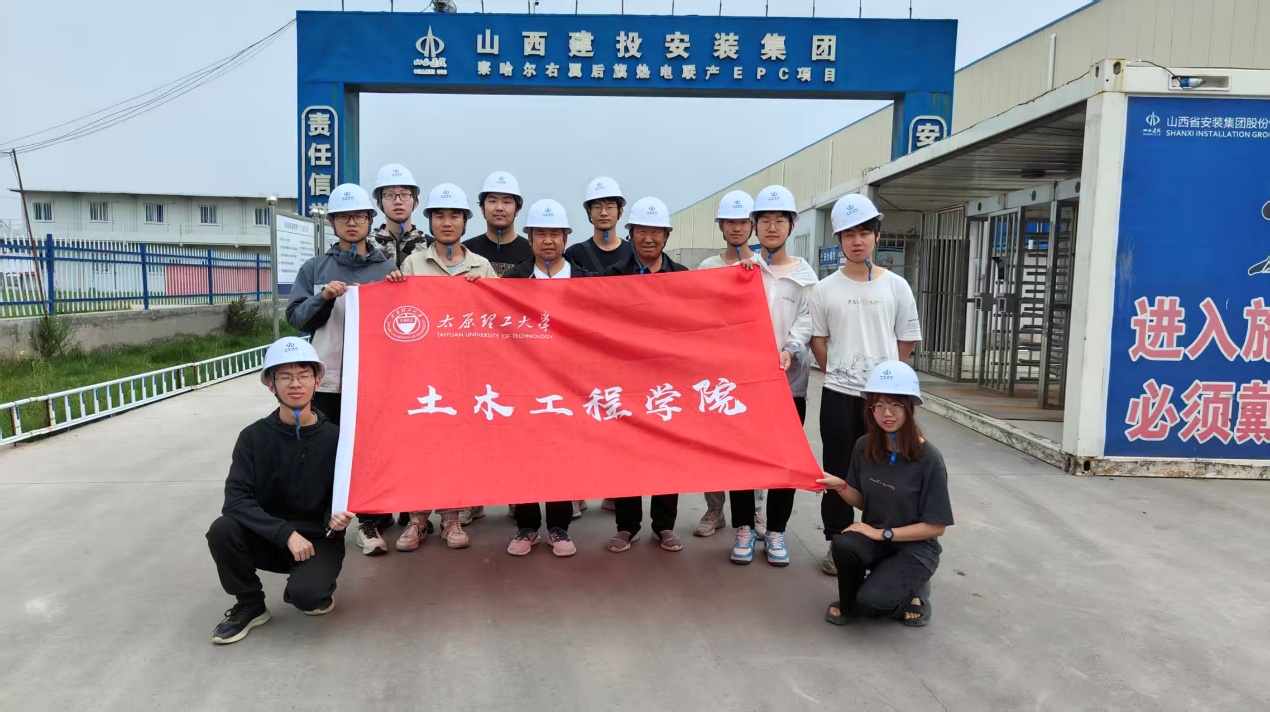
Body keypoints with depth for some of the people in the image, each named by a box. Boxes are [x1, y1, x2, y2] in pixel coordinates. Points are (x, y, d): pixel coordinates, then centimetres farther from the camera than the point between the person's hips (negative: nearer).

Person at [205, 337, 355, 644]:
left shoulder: (334, 438, -9)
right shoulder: (255, 436, -8)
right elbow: (235, 500, -15)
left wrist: (336, 518, -23)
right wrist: (286, 533, -26)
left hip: (318, 540, -2)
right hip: (268, 538, 3)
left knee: (305, 595, -31)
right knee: (222, 530, -27)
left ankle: (318, 587, 8)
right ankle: (250, 605, -1)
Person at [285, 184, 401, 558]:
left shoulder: (388, 268, 7)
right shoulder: (314, 268, 9)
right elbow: (295, 317, 5)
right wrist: (323, 298, -11)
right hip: (326, 379, 1)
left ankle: (370, 521, 13)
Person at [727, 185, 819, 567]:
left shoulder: (805, 274, 9)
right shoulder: (742, 269, 8)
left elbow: (806, 319, -1)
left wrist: (791, 349, -17)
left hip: (788, 378, 1)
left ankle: (776, 531, 18)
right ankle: (744, 528, 16)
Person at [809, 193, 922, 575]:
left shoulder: (896, 286, 1)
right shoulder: (824, 289, 0)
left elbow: (907, 341, 6)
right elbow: (817, 340, 6)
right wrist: (839, 374, 2)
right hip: (838, 395, 0)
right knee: (837, 472, 7)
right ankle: (837, 543, 18)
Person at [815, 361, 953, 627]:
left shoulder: (929, 460, -19)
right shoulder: (864, 448, -6)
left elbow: (936, 526, -13)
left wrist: (883, 533, -18)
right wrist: (840, 486, -13)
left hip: (915, 548, -4)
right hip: (875, 538, 4)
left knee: (871, 601, -26)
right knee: (844, 543, -31)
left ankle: (913, 593, 8)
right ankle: (849, 602, -1)